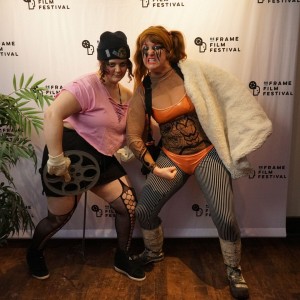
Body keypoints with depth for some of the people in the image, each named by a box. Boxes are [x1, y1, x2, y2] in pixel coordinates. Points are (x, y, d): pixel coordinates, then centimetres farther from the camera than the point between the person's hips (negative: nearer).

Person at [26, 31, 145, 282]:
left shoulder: (127, 94, 8)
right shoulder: (87, 86, -18)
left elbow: (128, 131, 16)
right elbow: (53, 114, -29)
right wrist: (56, 159, -31)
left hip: (104, 160, 7)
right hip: (71, 156, -7)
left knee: (129, 205, 1)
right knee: (59, 217, 7)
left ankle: (122, 259, 25)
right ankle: (34, 253, 41)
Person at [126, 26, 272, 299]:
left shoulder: (192, 71, -11)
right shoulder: (143, 91, -4)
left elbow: (232, 93, -4)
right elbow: (134, 136, -2)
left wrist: (248, 131, -3)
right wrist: (154, 168, -9)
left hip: (208, 153, -2)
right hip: (172, 158, 3)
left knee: (225, 218, -11)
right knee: (144, 210, 0)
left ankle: (234, 270, 22)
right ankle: (154, 253, 34)